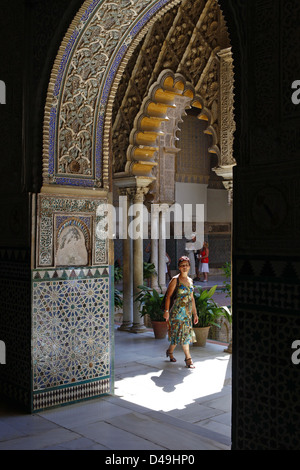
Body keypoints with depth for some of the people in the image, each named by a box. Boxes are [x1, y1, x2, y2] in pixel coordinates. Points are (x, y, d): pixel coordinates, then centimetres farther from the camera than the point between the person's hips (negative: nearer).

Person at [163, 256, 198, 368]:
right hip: (178, 311, -6)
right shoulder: (175, 280, -7)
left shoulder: (190, 280, 11)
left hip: (187, 312, 6)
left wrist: (195, 313, 15)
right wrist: (166, 310, -17)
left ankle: (170, 351, 30)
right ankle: (188, 359, 5)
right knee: (182, 333, -5)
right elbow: (168, 296, -9)